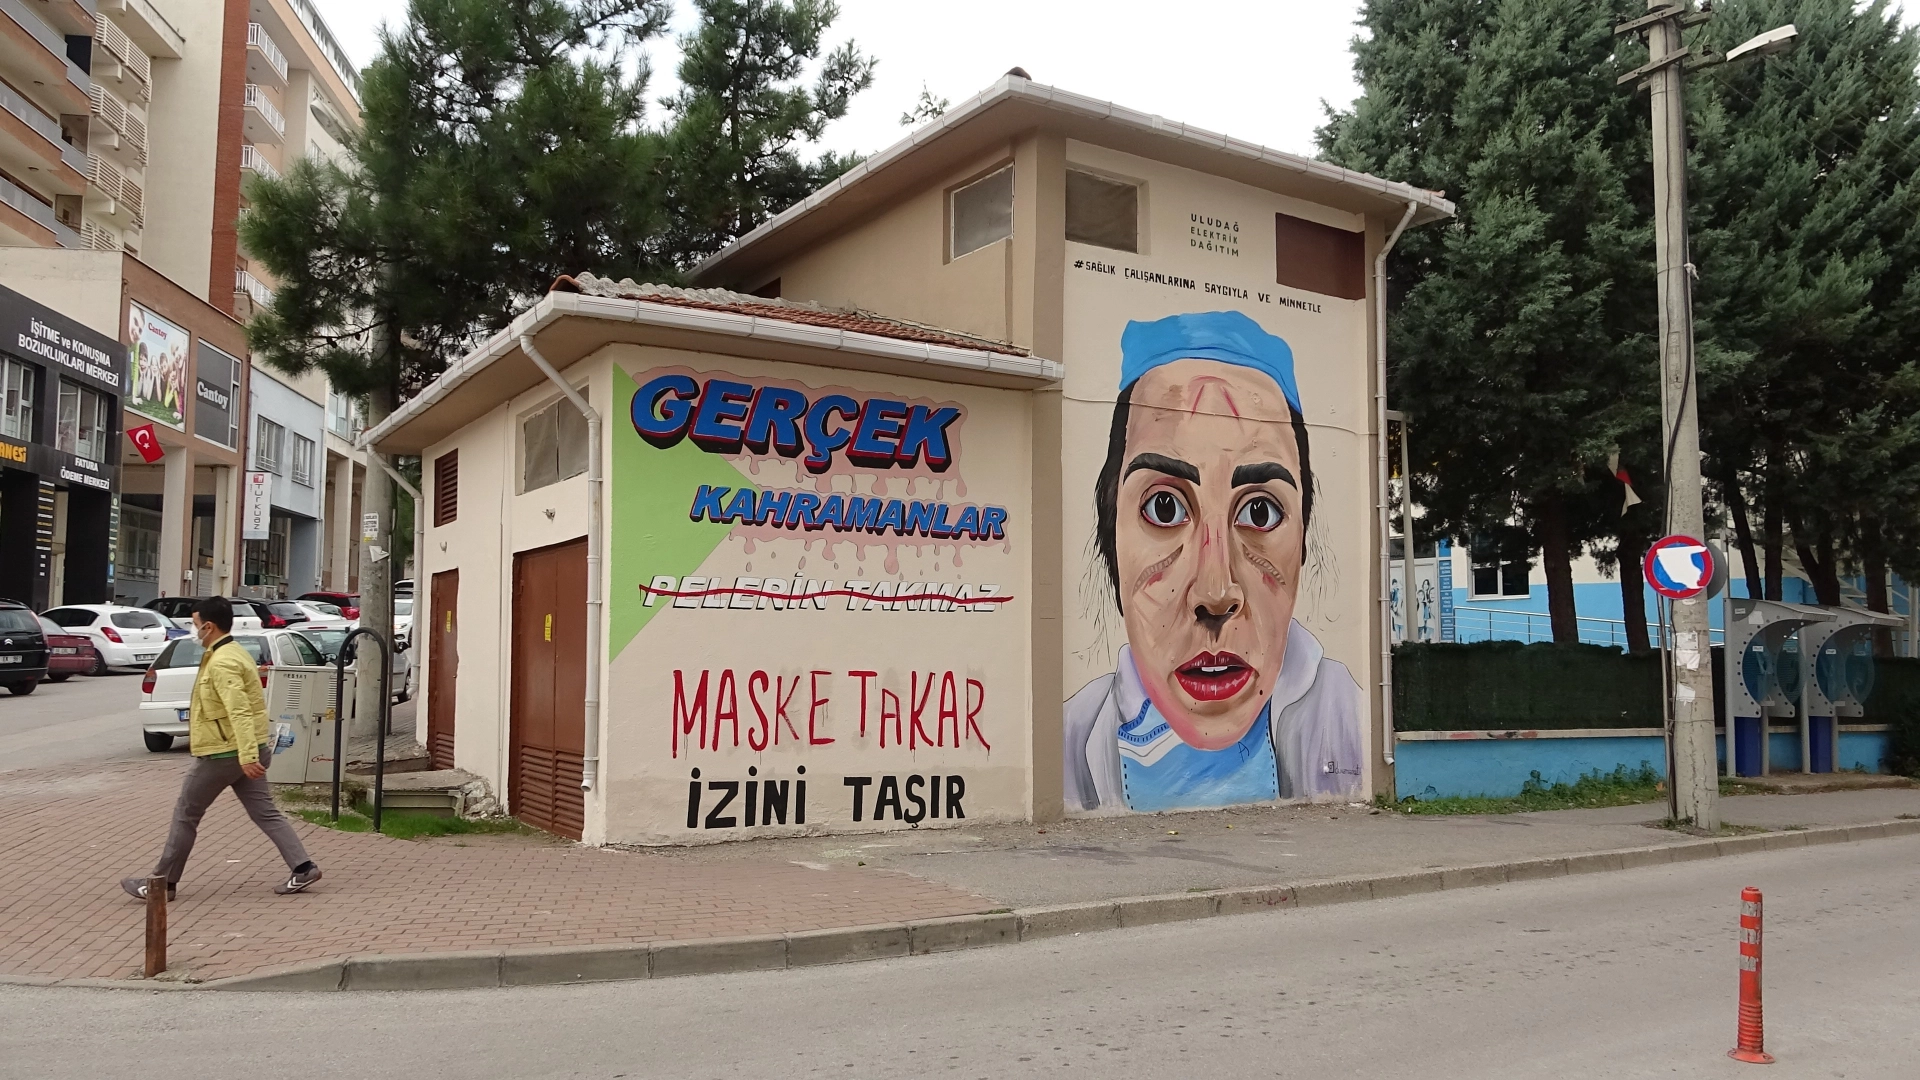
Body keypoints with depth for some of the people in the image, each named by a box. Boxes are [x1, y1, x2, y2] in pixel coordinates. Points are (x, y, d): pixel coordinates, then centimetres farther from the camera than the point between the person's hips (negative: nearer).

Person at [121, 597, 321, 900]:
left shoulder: (221, 662, -18)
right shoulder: (235, 653, 13)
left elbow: (239, 712, -29)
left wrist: (247, 756, -35)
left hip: (223, 753, -9)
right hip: (243, 752, 9)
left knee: (186, 815, 5)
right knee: (265, 812, 6)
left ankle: (163, 882, 14)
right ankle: (302, 868, 0)